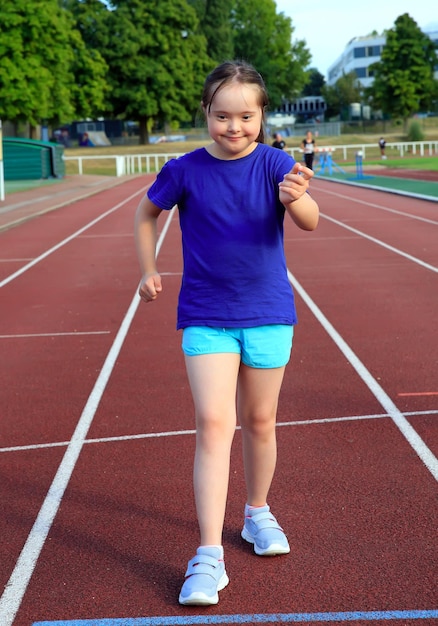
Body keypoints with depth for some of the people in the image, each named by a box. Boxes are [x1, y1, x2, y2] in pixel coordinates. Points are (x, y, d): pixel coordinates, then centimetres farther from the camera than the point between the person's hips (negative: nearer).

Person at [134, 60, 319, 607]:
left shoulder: (275, 164, -9)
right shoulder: (185, 171, -6)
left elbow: (310, 221, -25)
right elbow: (146, 213, 12)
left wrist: (295, 197, -47)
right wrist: (149, 271, 5)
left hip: (267, 314, 1)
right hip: (205, 317, -1)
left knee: (259, 422, 13)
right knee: (213, 423, -10)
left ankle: (257, 512, 37)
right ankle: (209, 556, -8)